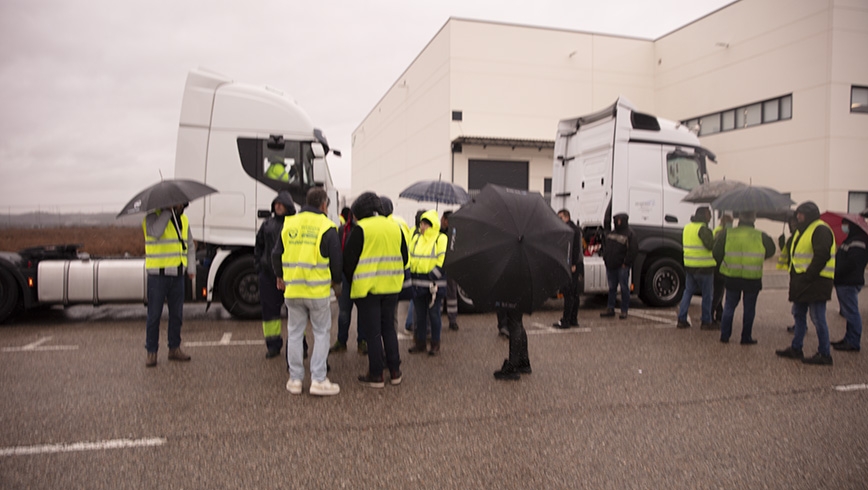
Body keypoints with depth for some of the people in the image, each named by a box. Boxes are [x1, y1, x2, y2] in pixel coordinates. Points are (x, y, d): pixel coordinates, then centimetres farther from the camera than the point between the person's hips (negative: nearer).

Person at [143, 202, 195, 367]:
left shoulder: (183, 219, 12)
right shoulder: (153, 217, -6)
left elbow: (190, 245, 18)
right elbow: (155, 232, -29)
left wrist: (191, 268, 10)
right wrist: (167, 212, -22)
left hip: (178, 275, 6)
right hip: (158, 275, -6)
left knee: (177, 314, 11)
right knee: (154, 315, 0)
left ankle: (174, 348, 22)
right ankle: (151, 352, 8)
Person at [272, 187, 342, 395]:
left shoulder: (289, 224, 6)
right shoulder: (327, 227, -6)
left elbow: (276, 254, 11)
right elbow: (336, 259, -4)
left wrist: (280, 277, 26)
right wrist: (337, 282, 12)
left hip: (292, 289, 4)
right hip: (318, 291, -3)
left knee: (294, 333, 12)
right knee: (321, 333, 7)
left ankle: (295, 380, 17)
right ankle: (318, 380, 5)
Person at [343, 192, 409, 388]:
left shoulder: (360, 229, -9)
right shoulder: (395, 227, 7)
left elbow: (349, 259, -8)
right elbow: (404, 257, 13)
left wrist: (351, 278, 8)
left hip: (367, 287, -5)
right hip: (391, 286, 5)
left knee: (372, 331, 3)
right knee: (389, 328, 16)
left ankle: (376, 375, 9)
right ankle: (395, 372, 19)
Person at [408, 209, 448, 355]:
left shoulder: (441, 239, -5)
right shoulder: (416, 238, 12)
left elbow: (443, 261, -11)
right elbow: (409, 257, 17)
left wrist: (432, 276, -17)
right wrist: (411, 274, 5)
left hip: (434, 284, -5)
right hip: (417, 284, 5)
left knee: (434, 314, 2)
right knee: (420, 314, 11)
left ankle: (435, 344, 13)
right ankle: (420, 342, 21)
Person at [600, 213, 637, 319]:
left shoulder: (629, 234, -6)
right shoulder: (610, 234, 15)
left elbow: (633, 250, -11)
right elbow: (605, 246, 24)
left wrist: (626, 263, -14)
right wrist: (605, 258, 12)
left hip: (622, 267, -6)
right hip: (610, 266, 6)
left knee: (624, 288, 0)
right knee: (611, 288, 11)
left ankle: (624, 311, 7)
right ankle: (610, 309, 17)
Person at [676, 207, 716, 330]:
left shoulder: (687, 227, 11)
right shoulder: (703, 229, -15)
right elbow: (710, 245, -21)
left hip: (689, 266, 7)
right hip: (704, 267, -7)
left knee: (688, 292, 14)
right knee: (707, 295, 5)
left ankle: (681, 320, 11)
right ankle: (706, 322, 11)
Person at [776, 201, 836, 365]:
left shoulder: (820, 230, -13)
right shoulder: (803, 230, 18)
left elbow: (822, 255, -23)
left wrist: (808, 276, -21)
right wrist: (795, 276, 12)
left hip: (816, 283, -11)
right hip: (802, 282, 11)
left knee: (818, 319, -5)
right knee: (799, 315, 15)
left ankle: (824, 355, 4)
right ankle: (796, 349, 24)